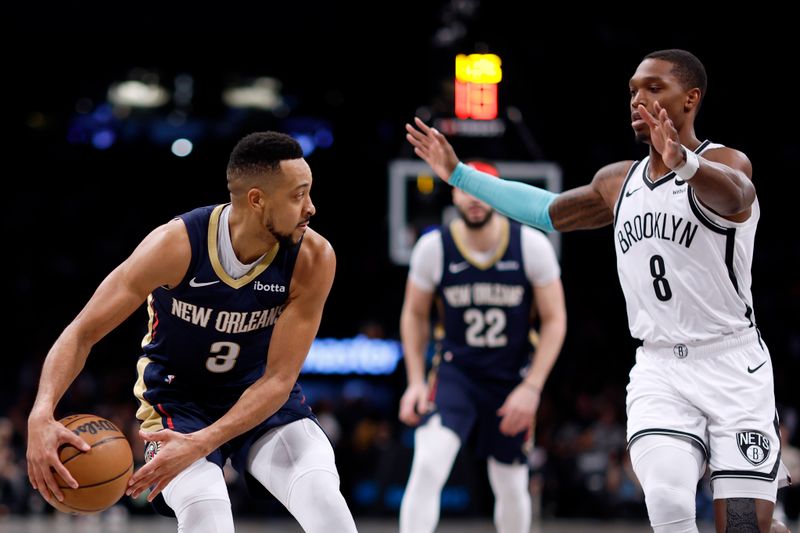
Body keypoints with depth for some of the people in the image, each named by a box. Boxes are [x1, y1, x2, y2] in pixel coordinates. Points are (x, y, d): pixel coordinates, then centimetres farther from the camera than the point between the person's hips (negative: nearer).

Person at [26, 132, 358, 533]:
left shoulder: (313, 259, -21)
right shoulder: (176, 245, -25)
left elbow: (279, 379, -20)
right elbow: (83, 333, -20)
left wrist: (201, 444, -35)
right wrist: (42, 414, -37)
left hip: (264, 400, 2)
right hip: (178, 398, -2)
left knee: (323, 496, -24)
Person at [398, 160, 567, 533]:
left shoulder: (532, 246, -10)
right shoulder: (433, 248, -9)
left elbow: (554, 320, -4)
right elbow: (414, 314, 7)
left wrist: (531, 388, -12)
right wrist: (416, 381, -1)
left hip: (512, 378, 1)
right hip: (455, 373, -1)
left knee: (511, 487, 9)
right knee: (428, 467, -23)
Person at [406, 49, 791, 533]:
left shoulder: (725, 163, -8)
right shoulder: (619, 181, 14)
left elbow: (731, 194, -34)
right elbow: (548, 211, 32)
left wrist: (683, 164, -56)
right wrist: (459, 174, 29)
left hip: (733, 366, -4)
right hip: (659, 370, 4)